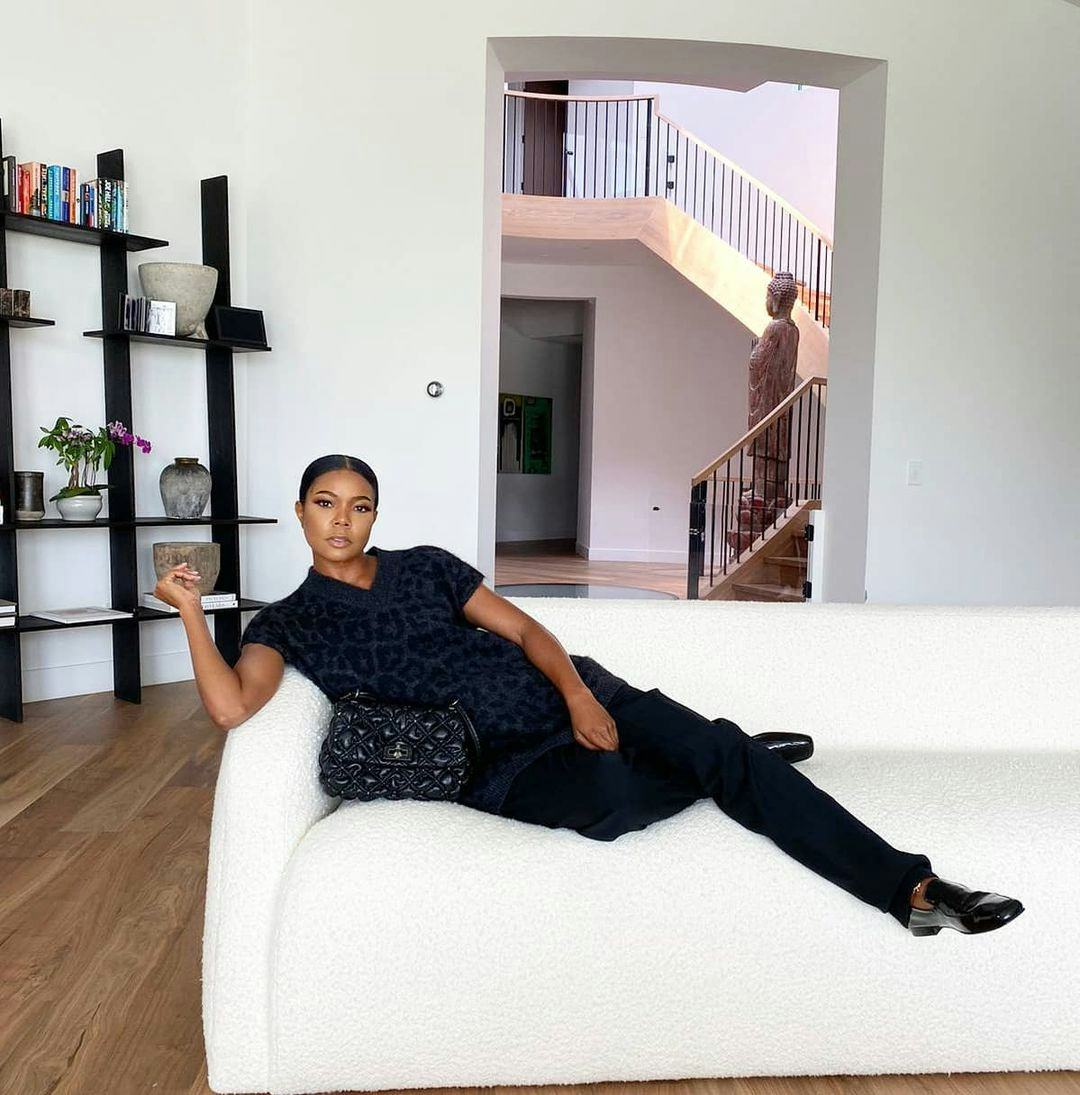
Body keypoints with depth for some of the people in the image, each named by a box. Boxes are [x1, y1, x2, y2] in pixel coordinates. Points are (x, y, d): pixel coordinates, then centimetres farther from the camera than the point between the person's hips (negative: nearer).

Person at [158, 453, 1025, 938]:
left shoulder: (425, 566, 13)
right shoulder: (288, 621, 6)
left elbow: (523, 629, 7)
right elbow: (233, 707, -13)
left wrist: (579, 694, -11)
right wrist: (191, 608, -21)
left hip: (566, 695, 4)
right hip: (501, 765, -3)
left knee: (717, 745, -16)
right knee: (608, 790, -34)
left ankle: (912, 887, -7)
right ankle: (733, 772, 2)